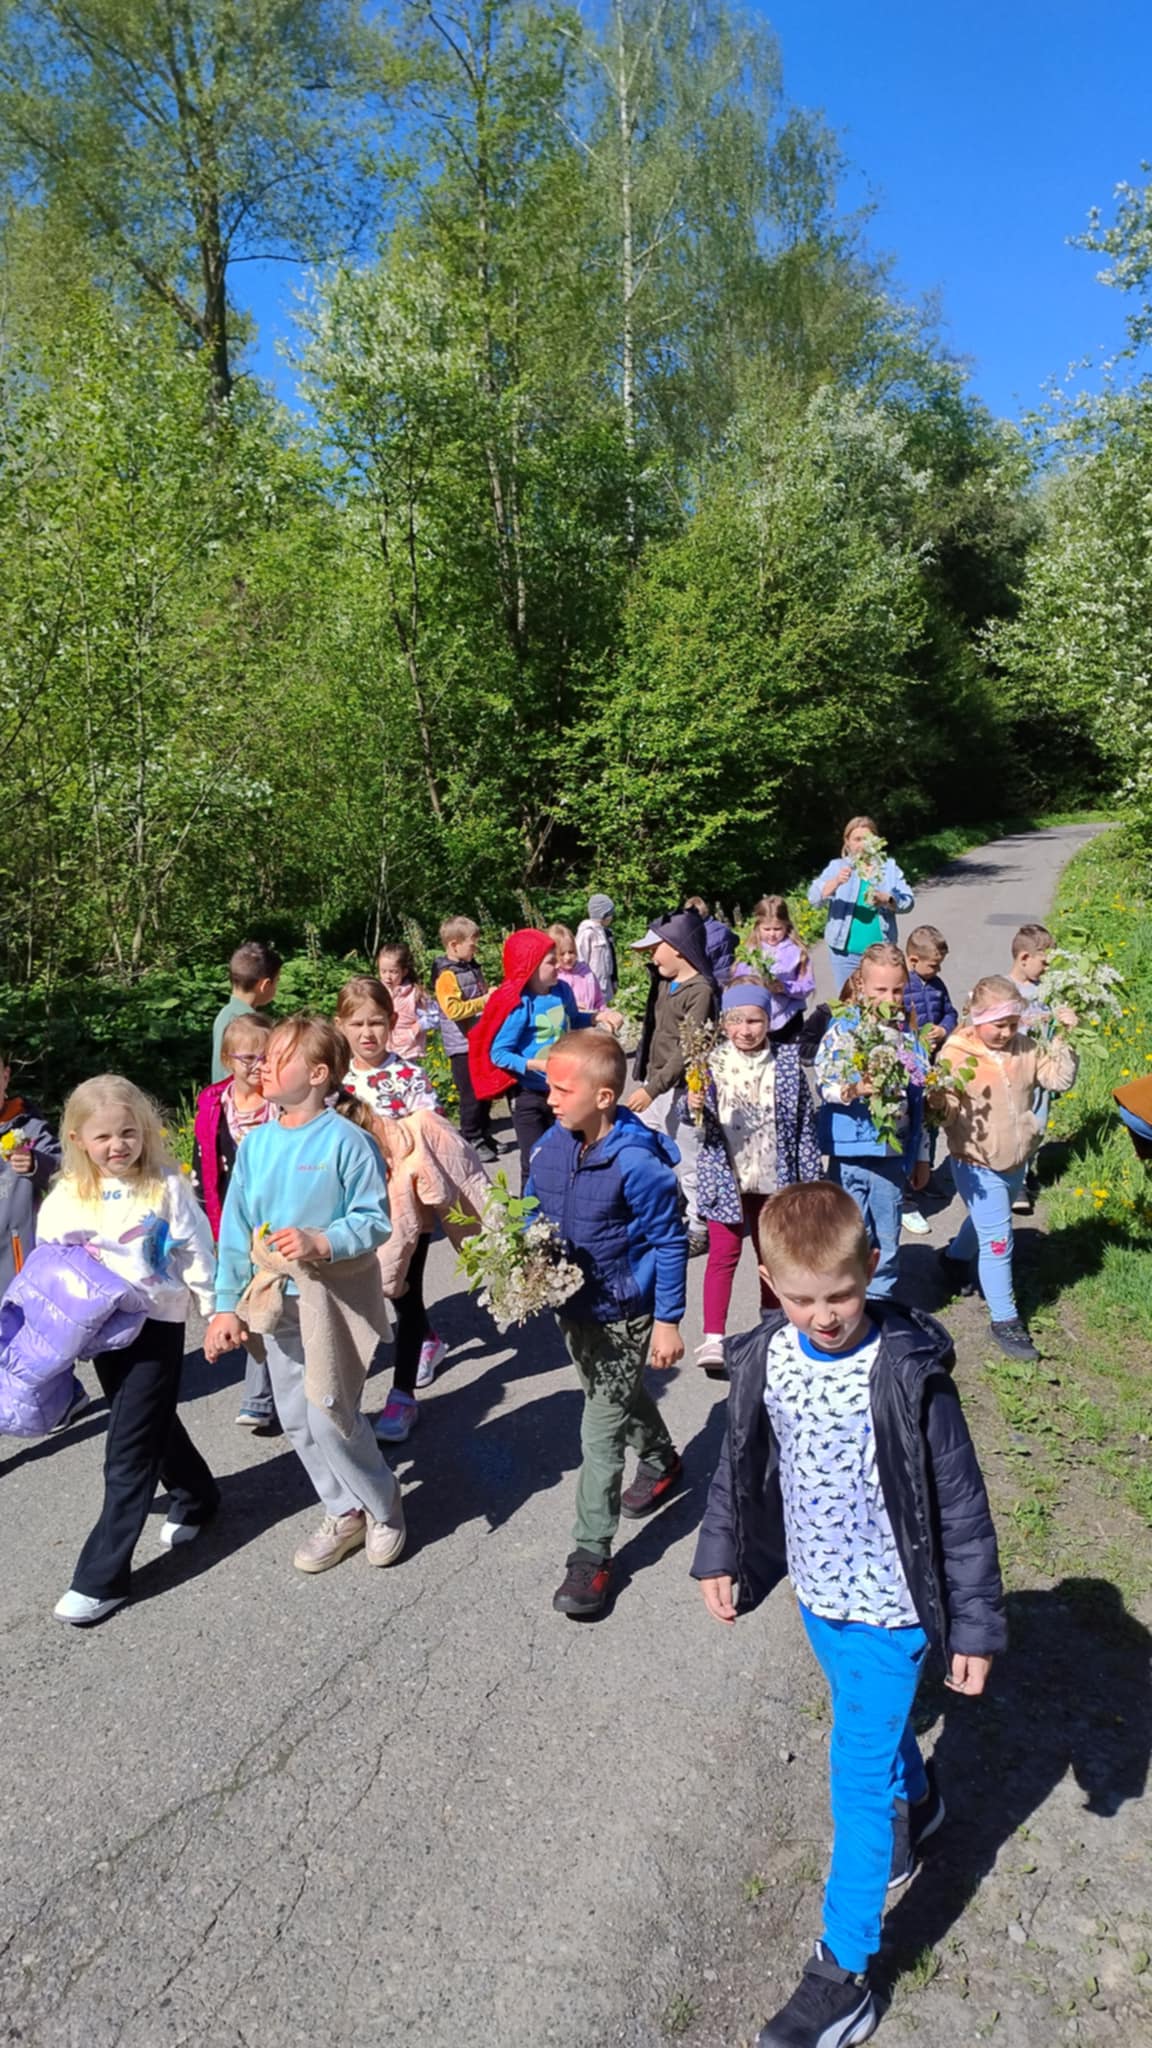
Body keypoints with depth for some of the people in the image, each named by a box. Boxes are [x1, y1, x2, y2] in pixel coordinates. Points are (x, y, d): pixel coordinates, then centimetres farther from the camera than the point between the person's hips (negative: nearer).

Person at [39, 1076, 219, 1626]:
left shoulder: (167, 1187, -9)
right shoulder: (64, 1199, -2)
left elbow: (197, 1256, -4)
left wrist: (217, 1313, -2)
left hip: (156, 1326, -4)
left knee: (128, 1454, -4)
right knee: (155, 1427, 21)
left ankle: (101, 1577, 5)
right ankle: (195, 1497, 46)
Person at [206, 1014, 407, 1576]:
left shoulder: (346, 1141, -16)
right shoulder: (257, 1143, 1)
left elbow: (375, 1220, -13)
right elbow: (236, 1230, 5)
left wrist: (320, 1242, -28)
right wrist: (226, 1305, 5)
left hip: (334, 1297, -6)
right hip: (276, 1299, 6)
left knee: (331, 1414, -3)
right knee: (296, 1418, 13)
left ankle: (383, 1509, 24)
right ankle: (344, 1513, 34)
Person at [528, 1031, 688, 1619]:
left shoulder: (638, 1162, -27)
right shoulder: (549, 1148, -8)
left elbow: (670, 1244, -17)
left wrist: (667, 1321, -14)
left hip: (624, 1313, -7)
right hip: (572, 1306, 7)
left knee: (601, 1429, -2)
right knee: (622, 1397, 28)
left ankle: (591, 1553, 13)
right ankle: (662, 1461, 56)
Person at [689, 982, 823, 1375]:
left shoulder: (786, 1062, -6)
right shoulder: (713, 1062, -7)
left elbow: (804, 1121, -1)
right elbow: (700, 1115, -3)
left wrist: (811, 1175, 0)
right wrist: (693, 1105, -27)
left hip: (773, 1177, 1)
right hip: (725, 1176, -1)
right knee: (723, 1253, -1)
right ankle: (713, 1338, 1)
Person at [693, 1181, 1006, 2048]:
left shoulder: (908, 1373, -26)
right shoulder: (764, 1358, -13)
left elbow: (959, 1504, -17)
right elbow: (740, 1464, 3)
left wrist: (976, 1623, -12)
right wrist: (720, 1553, 6)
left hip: (889, 1604, -5)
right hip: (818, 1589, 5)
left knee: (857, 1776, 3)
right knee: (875, 1718, 28)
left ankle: (843, 1975, 22)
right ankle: (917, 1801, 58)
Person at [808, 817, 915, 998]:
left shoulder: (888, 867, 7)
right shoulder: (836, 867, 4)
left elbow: (907, 901, -1)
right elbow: (814, 898, -10)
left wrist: (885, 899, -22)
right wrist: (836, 882, -30)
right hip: (844, 952, -1)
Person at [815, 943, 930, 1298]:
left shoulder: (908, 1037, 8)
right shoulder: (843, 1030, -6)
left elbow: (917, 1101, 14)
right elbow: (824, 1083, -14)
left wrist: (921, 1156, 17)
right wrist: (851, 1089, -34)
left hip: (894, 1152, 4)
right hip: (850, 1150, -4)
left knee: (887, 1242, 14)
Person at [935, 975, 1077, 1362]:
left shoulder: (1027, 1049, -3)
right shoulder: (957, 1055, -17)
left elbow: (1059, 1079, -8)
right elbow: (946, 1109, -16)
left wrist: (1063, 1039, -16)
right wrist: (938, 1101, -37)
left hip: (1016, 1161, 6)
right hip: (977, 1166, -6)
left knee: (986, 1222, 28)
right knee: (997, 1239, -6)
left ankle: (955, 1258, 58)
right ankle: (1004, 1319, 7)